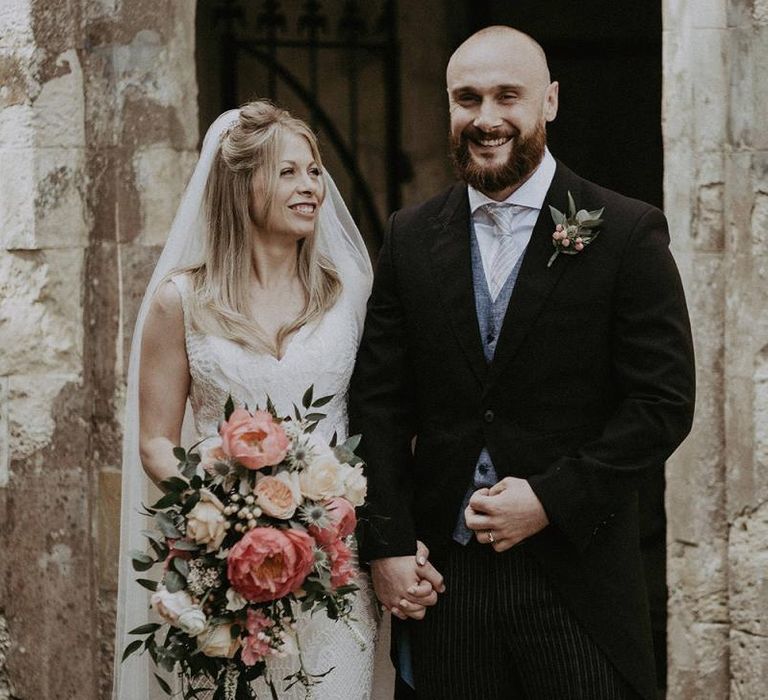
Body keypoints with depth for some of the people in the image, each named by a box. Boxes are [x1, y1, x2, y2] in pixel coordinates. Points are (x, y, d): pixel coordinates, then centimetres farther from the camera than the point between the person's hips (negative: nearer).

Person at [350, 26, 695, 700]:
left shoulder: (627, 233, -3)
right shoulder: (411, 237, 7)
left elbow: (665, 402, -6)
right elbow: (378, 401, 6)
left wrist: (551, 499, -13)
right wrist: (386, 543, -2)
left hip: (575, 569, -2)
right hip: (443, 574, 3)